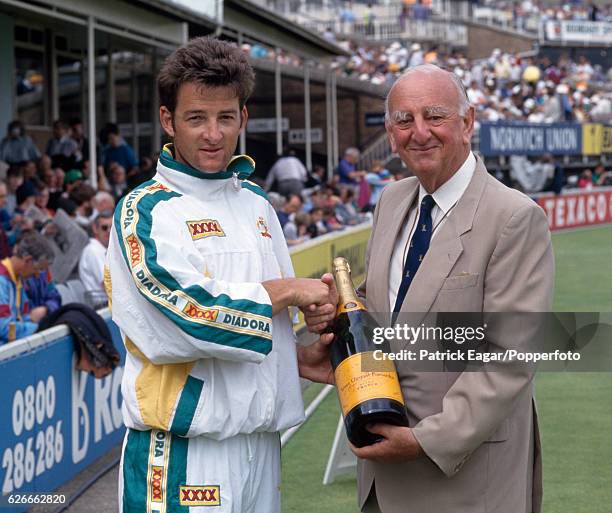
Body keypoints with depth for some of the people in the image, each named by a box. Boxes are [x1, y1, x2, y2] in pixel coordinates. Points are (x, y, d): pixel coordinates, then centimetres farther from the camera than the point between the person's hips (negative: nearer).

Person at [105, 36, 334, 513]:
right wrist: (288, 290, -10)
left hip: (261, 439, 7)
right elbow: (190, 313, -22)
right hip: (183, 451, -6)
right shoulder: (145, 211, -9)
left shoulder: (256, 203, 13)